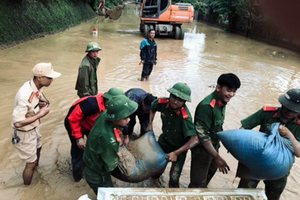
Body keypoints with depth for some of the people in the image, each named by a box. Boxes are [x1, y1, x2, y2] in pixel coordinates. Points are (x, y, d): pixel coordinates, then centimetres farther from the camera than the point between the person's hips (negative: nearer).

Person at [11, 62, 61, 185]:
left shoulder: (36, 87, -10)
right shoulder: (25, 95, -36)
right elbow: (17, 123, -35)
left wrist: (43, 102, -12)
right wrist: (40, 114, -30)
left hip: (33, 128, 9)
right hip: (24, 133, -9)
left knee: (38, 148, 33)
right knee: (31, 163, 8)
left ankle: (35, 167, 63)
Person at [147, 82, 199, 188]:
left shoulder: (185, 116, -37)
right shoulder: (163, 102, -22)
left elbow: (195, 140, -38)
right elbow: (152, 108, 3)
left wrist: (176, 153, -33)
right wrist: (150, 124, -3)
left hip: (179, 147, -5)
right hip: (164, 140, 5)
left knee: (174, 178, -5)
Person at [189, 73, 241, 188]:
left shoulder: (222, 102, -3)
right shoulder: (206, 105, -30)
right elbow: (202, 134, -28)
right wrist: (217, 157, -27)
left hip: (213, 145, 9)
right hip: (202, 148, -9)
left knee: (210, 172, 28)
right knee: (198, 183, 1)